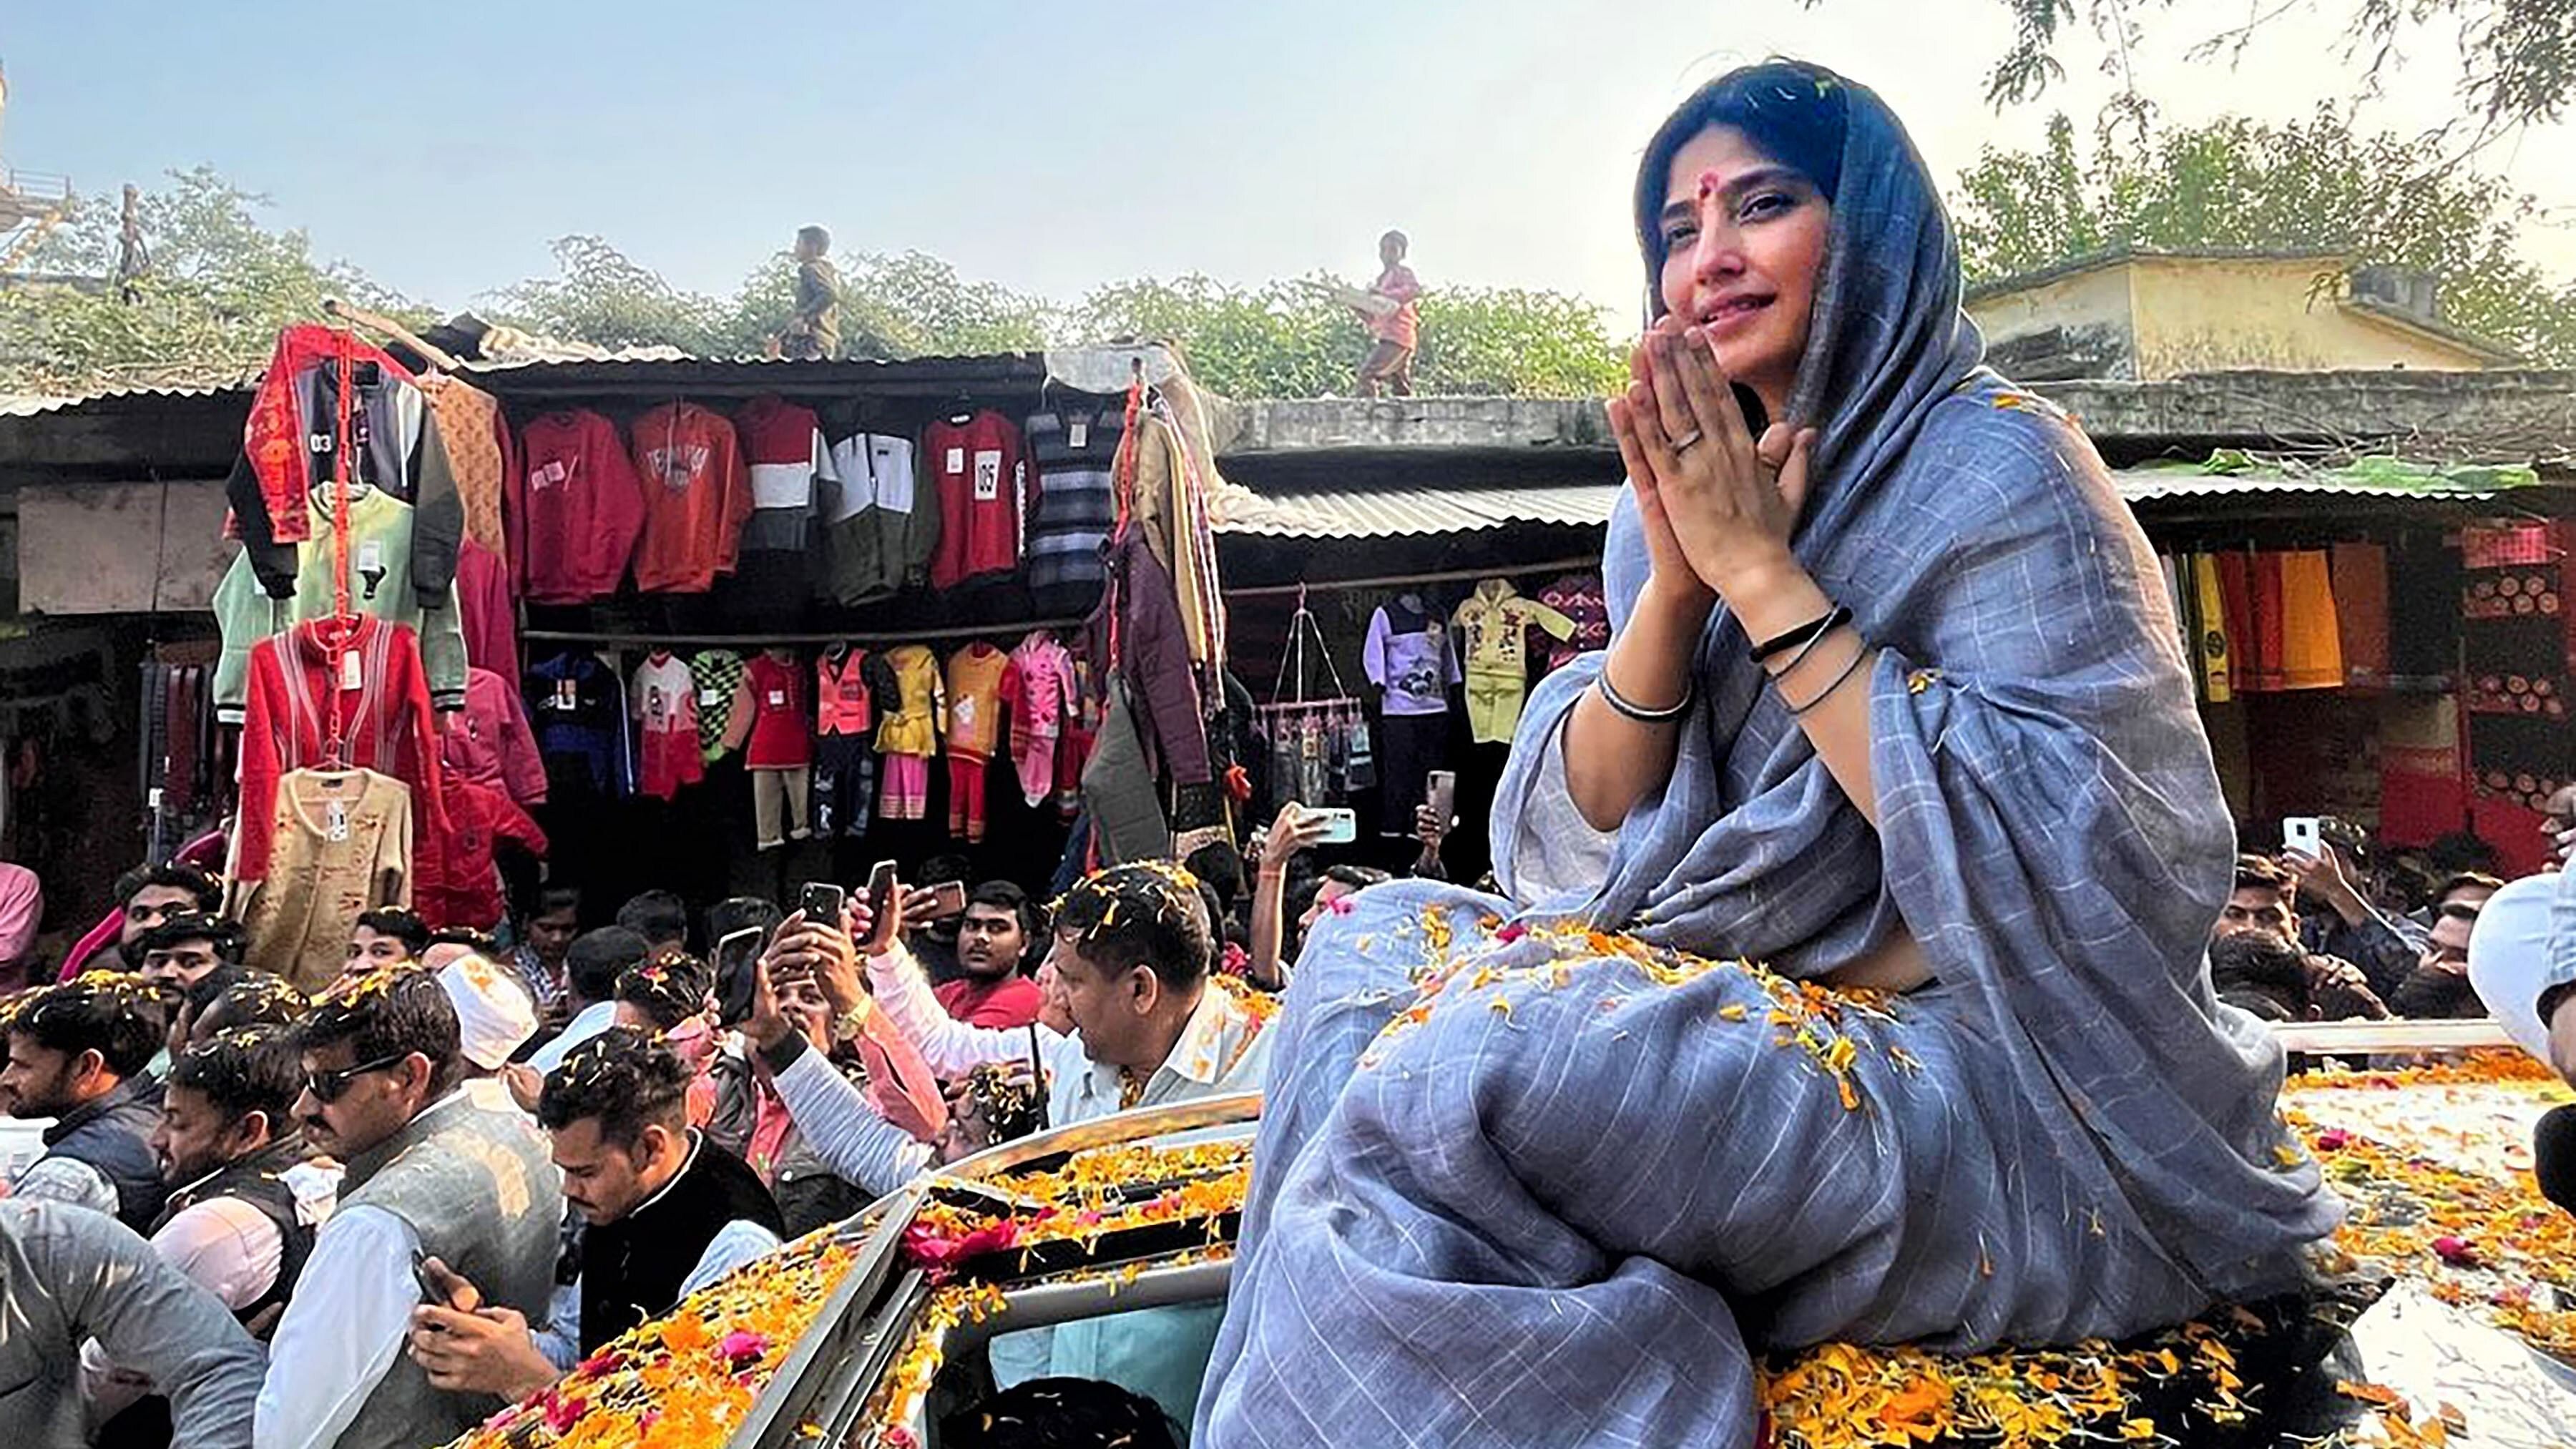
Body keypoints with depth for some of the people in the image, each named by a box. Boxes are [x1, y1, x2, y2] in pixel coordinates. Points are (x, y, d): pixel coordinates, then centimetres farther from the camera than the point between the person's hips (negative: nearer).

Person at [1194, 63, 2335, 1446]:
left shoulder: (1995, 467, -11)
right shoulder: (1696, 495, 9)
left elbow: (2046, 856, -22)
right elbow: (1589, 830, 3)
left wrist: (1762, 572, -20)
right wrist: (1677, 580, -13)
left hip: (2007, 1091, -7)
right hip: (1754, 1012, 7)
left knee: (1468, 1060, -26)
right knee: (1374, 941, -3)